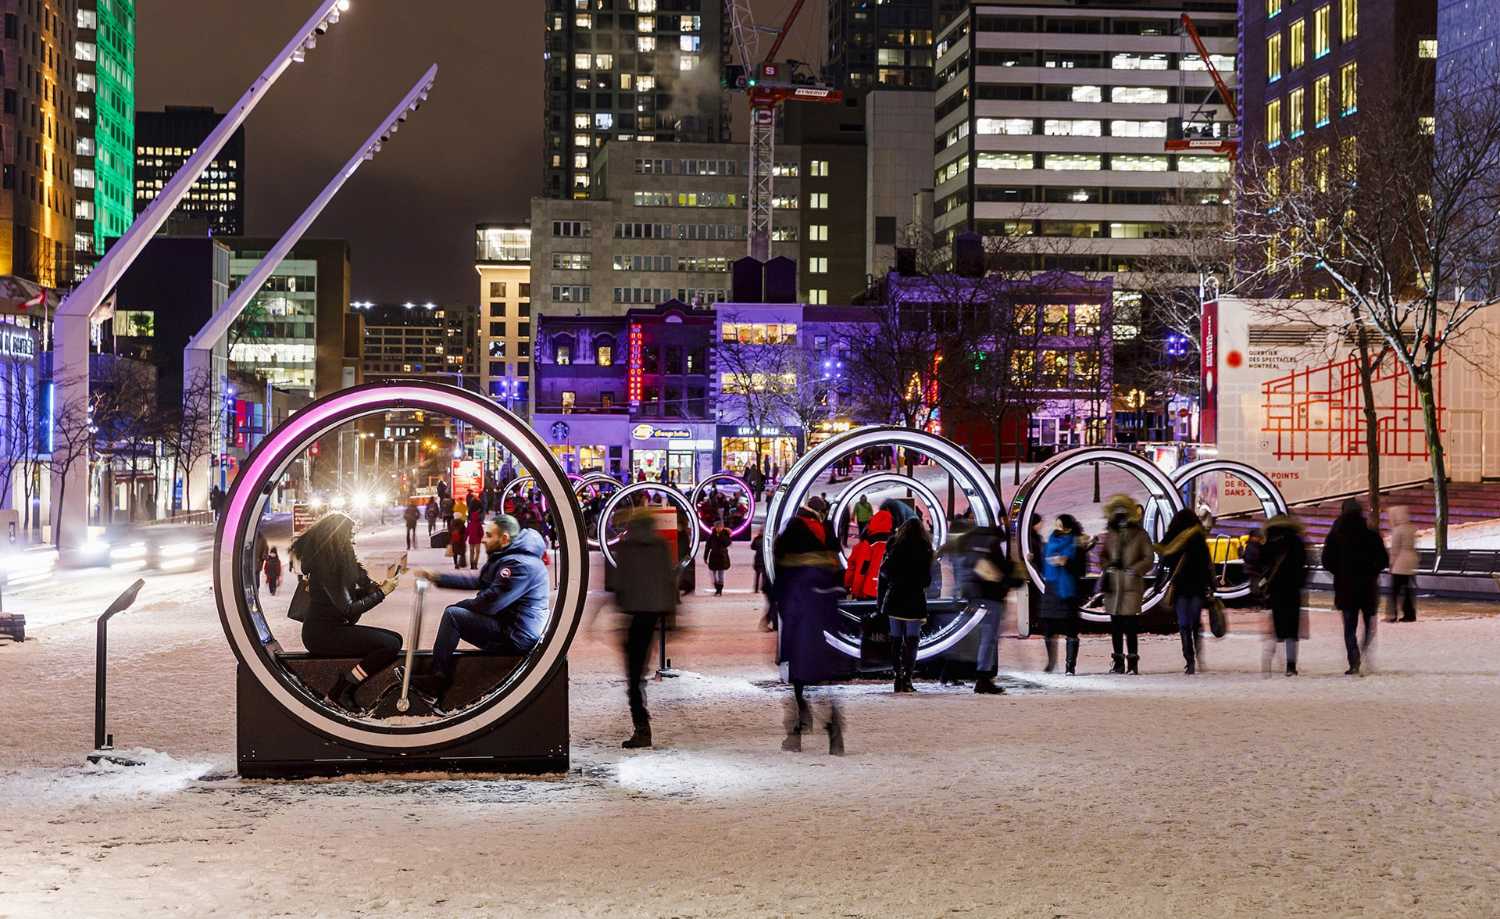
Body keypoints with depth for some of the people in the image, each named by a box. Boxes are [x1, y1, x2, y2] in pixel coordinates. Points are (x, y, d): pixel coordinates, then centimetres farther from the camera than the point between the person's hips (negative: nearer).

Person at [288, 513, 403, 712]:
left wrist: (384, 582, -2)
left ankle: (345, 688, 1)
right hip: (321, 633, -10)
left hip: (336, 628, 10)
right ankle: (341, 691, -11)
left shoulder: (343, 561, 11)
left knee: (395, 639, 4)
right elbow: (348, 609, -20)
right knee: (390, 645, -20)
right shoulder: (325, 566, -18)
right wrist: (383, 592, -15)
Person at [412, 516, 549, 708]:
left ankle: (436, 681, -8)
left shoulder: (520, 565, -22)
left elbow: (489, 603, -24)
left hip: (516, 637, -11)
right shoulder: (506, 557, 12)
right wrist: (437, 578, 17)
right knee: (456, 611, 17)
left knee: (452, 615, -15)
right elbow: (477, 581, 20)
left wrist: (462, 606, -4)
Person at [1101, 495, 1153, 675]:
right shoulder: (1110, 535, 13)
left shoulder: (1140, 535, 2)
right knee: (1115, 625, 7)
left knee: (1130, 625, -7)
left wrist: (1135, 569, -12)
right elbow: (1103, 555, 18)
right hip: (1113, 584, 4)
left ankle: (1132, 662, -2)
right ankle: (1118, 662, 15)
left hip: (1132, 585, -4)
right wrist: (1108, 565, -2)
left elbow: (1149, 558, 1)